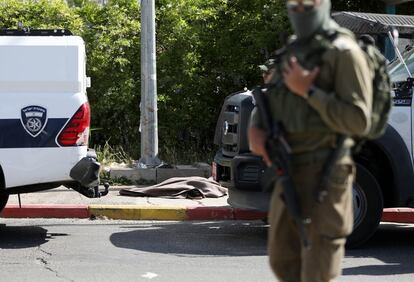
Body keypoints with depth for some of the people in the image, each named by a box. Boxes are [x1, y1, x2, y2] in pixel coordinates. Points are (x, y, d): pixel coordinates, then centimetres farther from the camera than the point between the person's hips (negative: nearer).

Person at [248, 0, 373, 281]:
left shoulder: (343, 52, -9)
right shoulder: (292, 51, 15)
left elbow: (359, 121, -16)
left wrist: (308, 91, -18)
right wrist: (255, 129, 0)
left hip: (323, 175, -8)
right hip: (288, 174, 8)